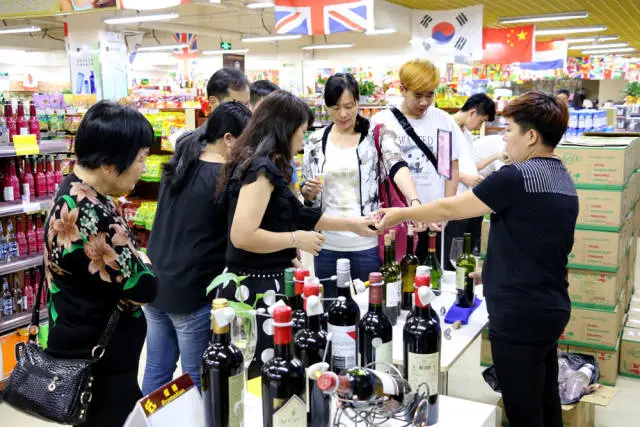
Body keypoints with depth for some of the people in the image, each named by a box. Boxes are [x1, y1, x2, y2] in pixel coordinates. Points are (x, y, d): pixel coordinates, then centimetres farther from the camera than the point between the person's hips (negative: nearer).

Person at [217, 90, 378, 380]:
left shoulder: (261, 166, 12)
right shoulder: (261, 168, -17)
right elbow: (242, 236, -27)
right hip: (256, 291, -10)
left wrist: (350, 224, 25)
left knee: (252, 380, 16)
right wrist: (296, 240, -14)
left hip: (261, 285, 10)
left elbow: (291, 216, 20)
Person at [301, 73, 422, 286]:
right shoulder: (316, 141, 4)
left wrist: (415, 202, -40)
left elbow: (398, 166, -22)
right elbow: (305, 192, 12)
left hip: (367, 244, -2)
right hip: (328, 245, 3)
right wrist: (308, 191, -12)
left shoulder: (377, 134, -5)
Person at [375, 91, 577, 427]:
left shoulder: (516, 177, -19)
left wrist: (400, 214, 0)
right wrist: (493, 271, 25)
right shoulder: (563, 180, 10)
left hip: (519, 314, -9)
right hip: (550, 309, 9)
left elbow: (449, 209, -13)